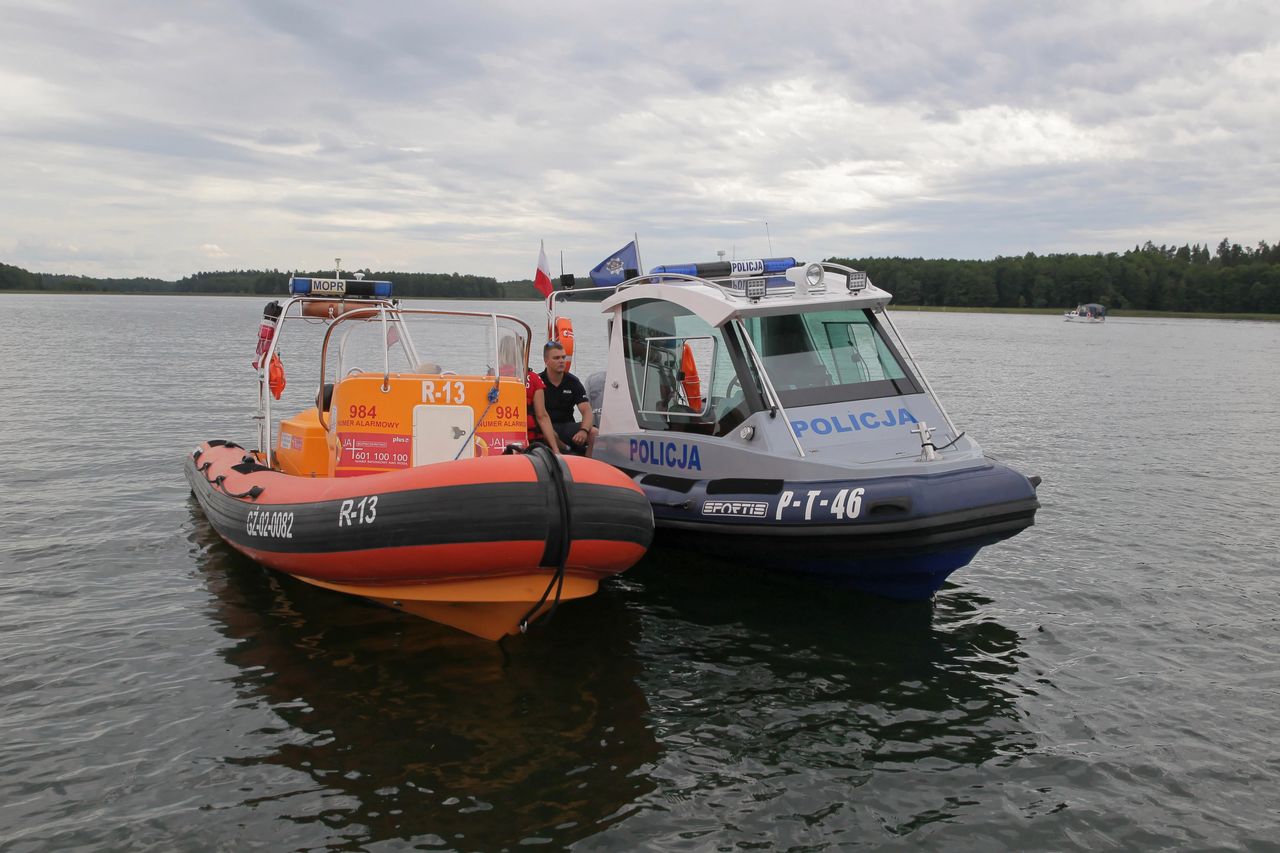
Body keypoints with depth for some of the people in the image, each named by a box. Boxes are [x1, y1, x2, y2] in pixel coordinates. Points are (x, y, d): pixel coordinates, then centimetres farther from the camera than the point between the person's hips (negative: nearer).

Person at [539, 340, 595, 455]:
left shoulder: (573, 381, 5)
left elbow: (587, 411, -5)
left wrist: (584, 431, -27)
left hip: (567, 425, 3)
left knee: (595, 433, -22)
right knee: (551, 436, -38)